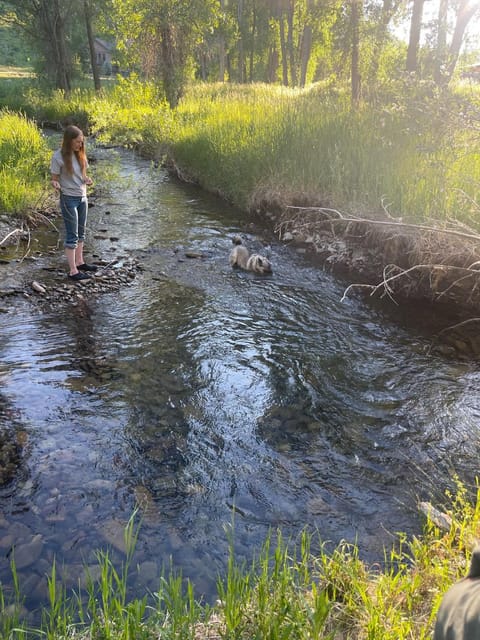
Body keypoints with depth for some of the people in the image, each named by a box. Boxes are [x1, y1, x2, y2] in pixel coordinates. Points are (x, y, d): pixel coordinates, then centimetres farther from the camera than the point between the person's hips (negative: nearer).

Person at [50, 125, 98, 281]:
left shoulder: (80, 153, 4)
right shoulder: (58, 157, -15)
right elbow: (54, 179, -10)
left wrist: (87, 180, -6)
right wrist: (56, 185, -32)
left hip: (82, 197, 7)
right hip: (69, 199, -7)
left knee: (81, 232, 15)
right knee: (72, 235, -5)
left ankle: (80, 262, 29)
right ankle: (73, 271, 0)